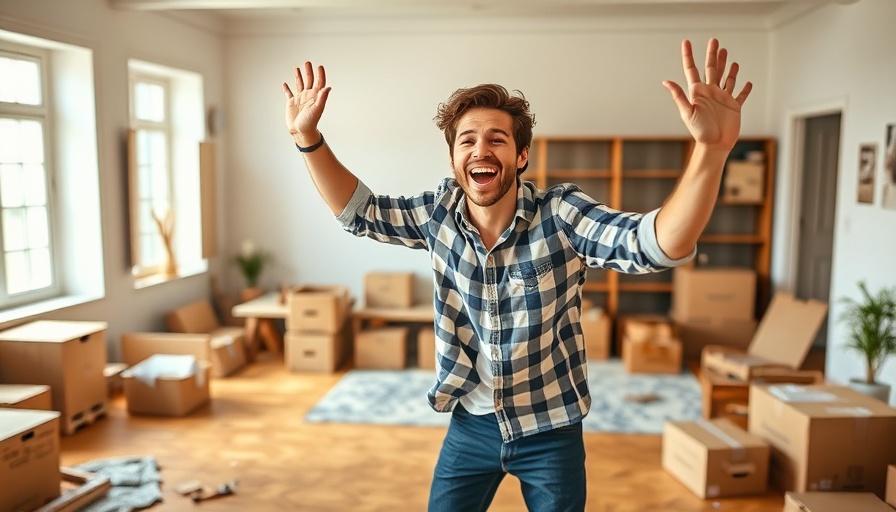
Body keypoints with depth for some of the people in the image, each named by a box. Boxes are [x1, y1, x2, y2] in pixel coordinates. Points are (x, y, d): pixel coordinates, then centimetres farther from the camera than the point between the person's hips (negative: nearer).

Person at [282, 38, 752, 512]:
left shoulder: (562, 215, -20)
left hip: (550, 429, -2)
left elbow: (659, 244, -34)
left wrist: (711, 150, -51)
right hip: (470, 426, 3)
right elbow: (359, 210, 4)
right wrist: (308, 137, -9)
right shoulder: (438, 212, -9)